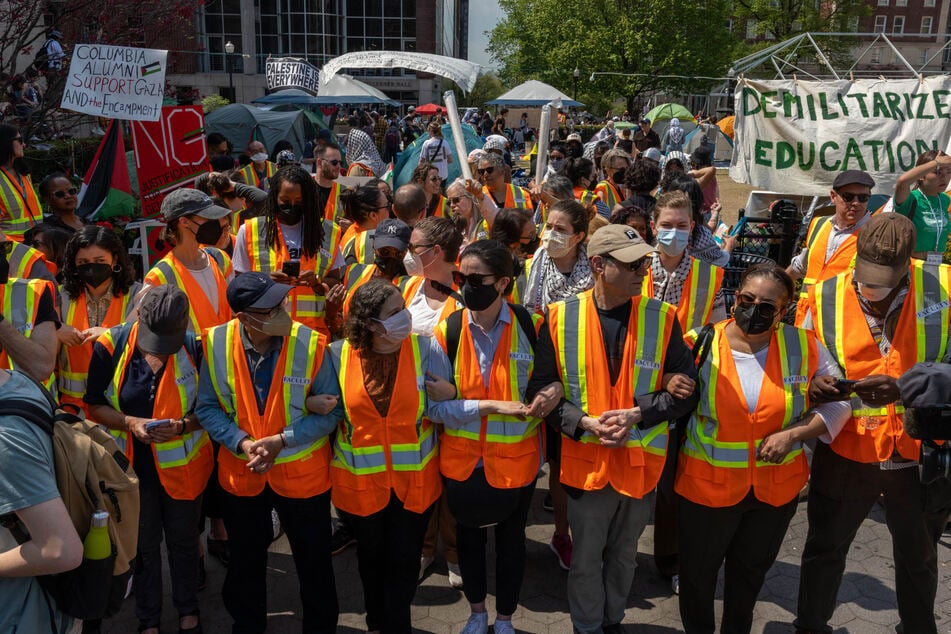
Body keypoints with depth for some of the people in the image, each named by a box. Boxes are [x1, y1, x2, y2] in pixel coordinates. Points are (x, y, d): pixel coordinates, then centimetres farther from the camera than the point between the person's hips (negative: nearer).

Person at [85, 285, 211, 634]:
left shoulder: (195, 348, -17)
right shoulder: (110, 345, -16)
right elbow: (95, 405, -5)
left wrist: (182, 426, -24)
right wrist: (130, 423, -22)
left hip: (182, 464, 0)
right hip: (132, 465, 1)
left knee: (183, 540, 19)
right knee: (143, 544, 17)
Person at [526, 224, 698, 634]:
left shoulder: (663, 319, -7)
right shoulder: (561, 319, -9)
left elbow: (686, 392, -4)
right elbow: (540, 391, -5)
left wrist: (636, 414, -18)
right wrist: (585, 423, -19)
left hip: (641, 462, 1)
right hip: (585, 461, -1)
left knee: (623, 556, 21)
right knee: (586, 559, 16)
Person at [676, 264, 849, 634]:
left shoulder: (803, 346, -9)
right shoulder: (700, 346, -13)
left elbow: (837, 403, -1)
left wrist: (794, 433, -14)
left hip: (777, 488, 2)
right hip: (708, 485, -1)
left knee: (751, 571, 24)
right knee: (697, 573, 17)